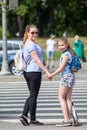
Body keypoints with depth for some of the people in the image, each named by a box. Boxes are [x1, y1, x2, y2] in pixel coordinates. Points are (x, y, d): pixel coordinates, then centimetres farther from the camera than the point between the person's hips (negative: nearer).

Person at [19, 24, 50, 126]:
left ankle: (24, 116, 7)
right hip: (34, 72, -10)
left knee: (32, 95, 13)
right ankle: (32, 119, 6)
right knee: (33, 96, -1)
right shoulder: (31, 45, -15)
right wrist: (46, 71, -24)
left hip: (28, 72, 10)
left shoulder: (26, 44, 16)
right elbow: (36, 59, -22)